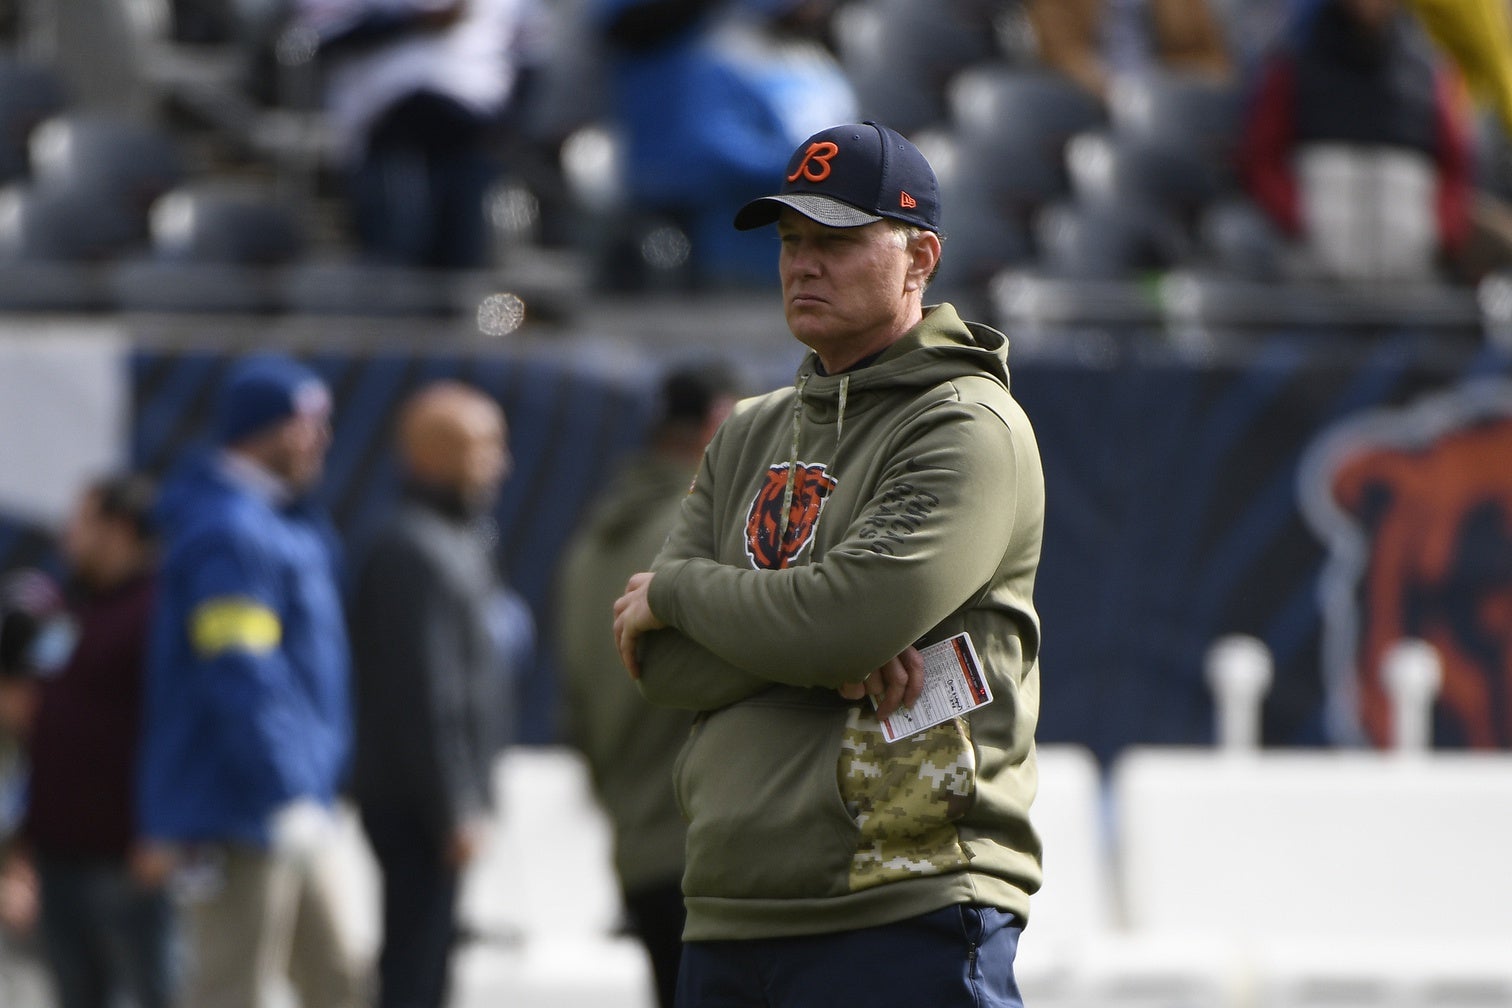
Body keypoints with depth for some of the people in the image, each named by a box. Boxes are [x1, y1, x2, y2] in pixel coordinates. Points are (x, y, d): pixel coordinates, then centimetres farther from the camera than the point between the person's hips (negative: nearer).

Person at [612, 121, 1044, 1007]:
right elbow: (660, 664, 8)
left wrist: (677, 591, -1)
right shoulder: (750, 440, 20)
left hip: (906, 918, -7)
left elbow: (849, 616, -18)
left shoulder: (971, 429, -3)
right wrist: (831, 656, -9)